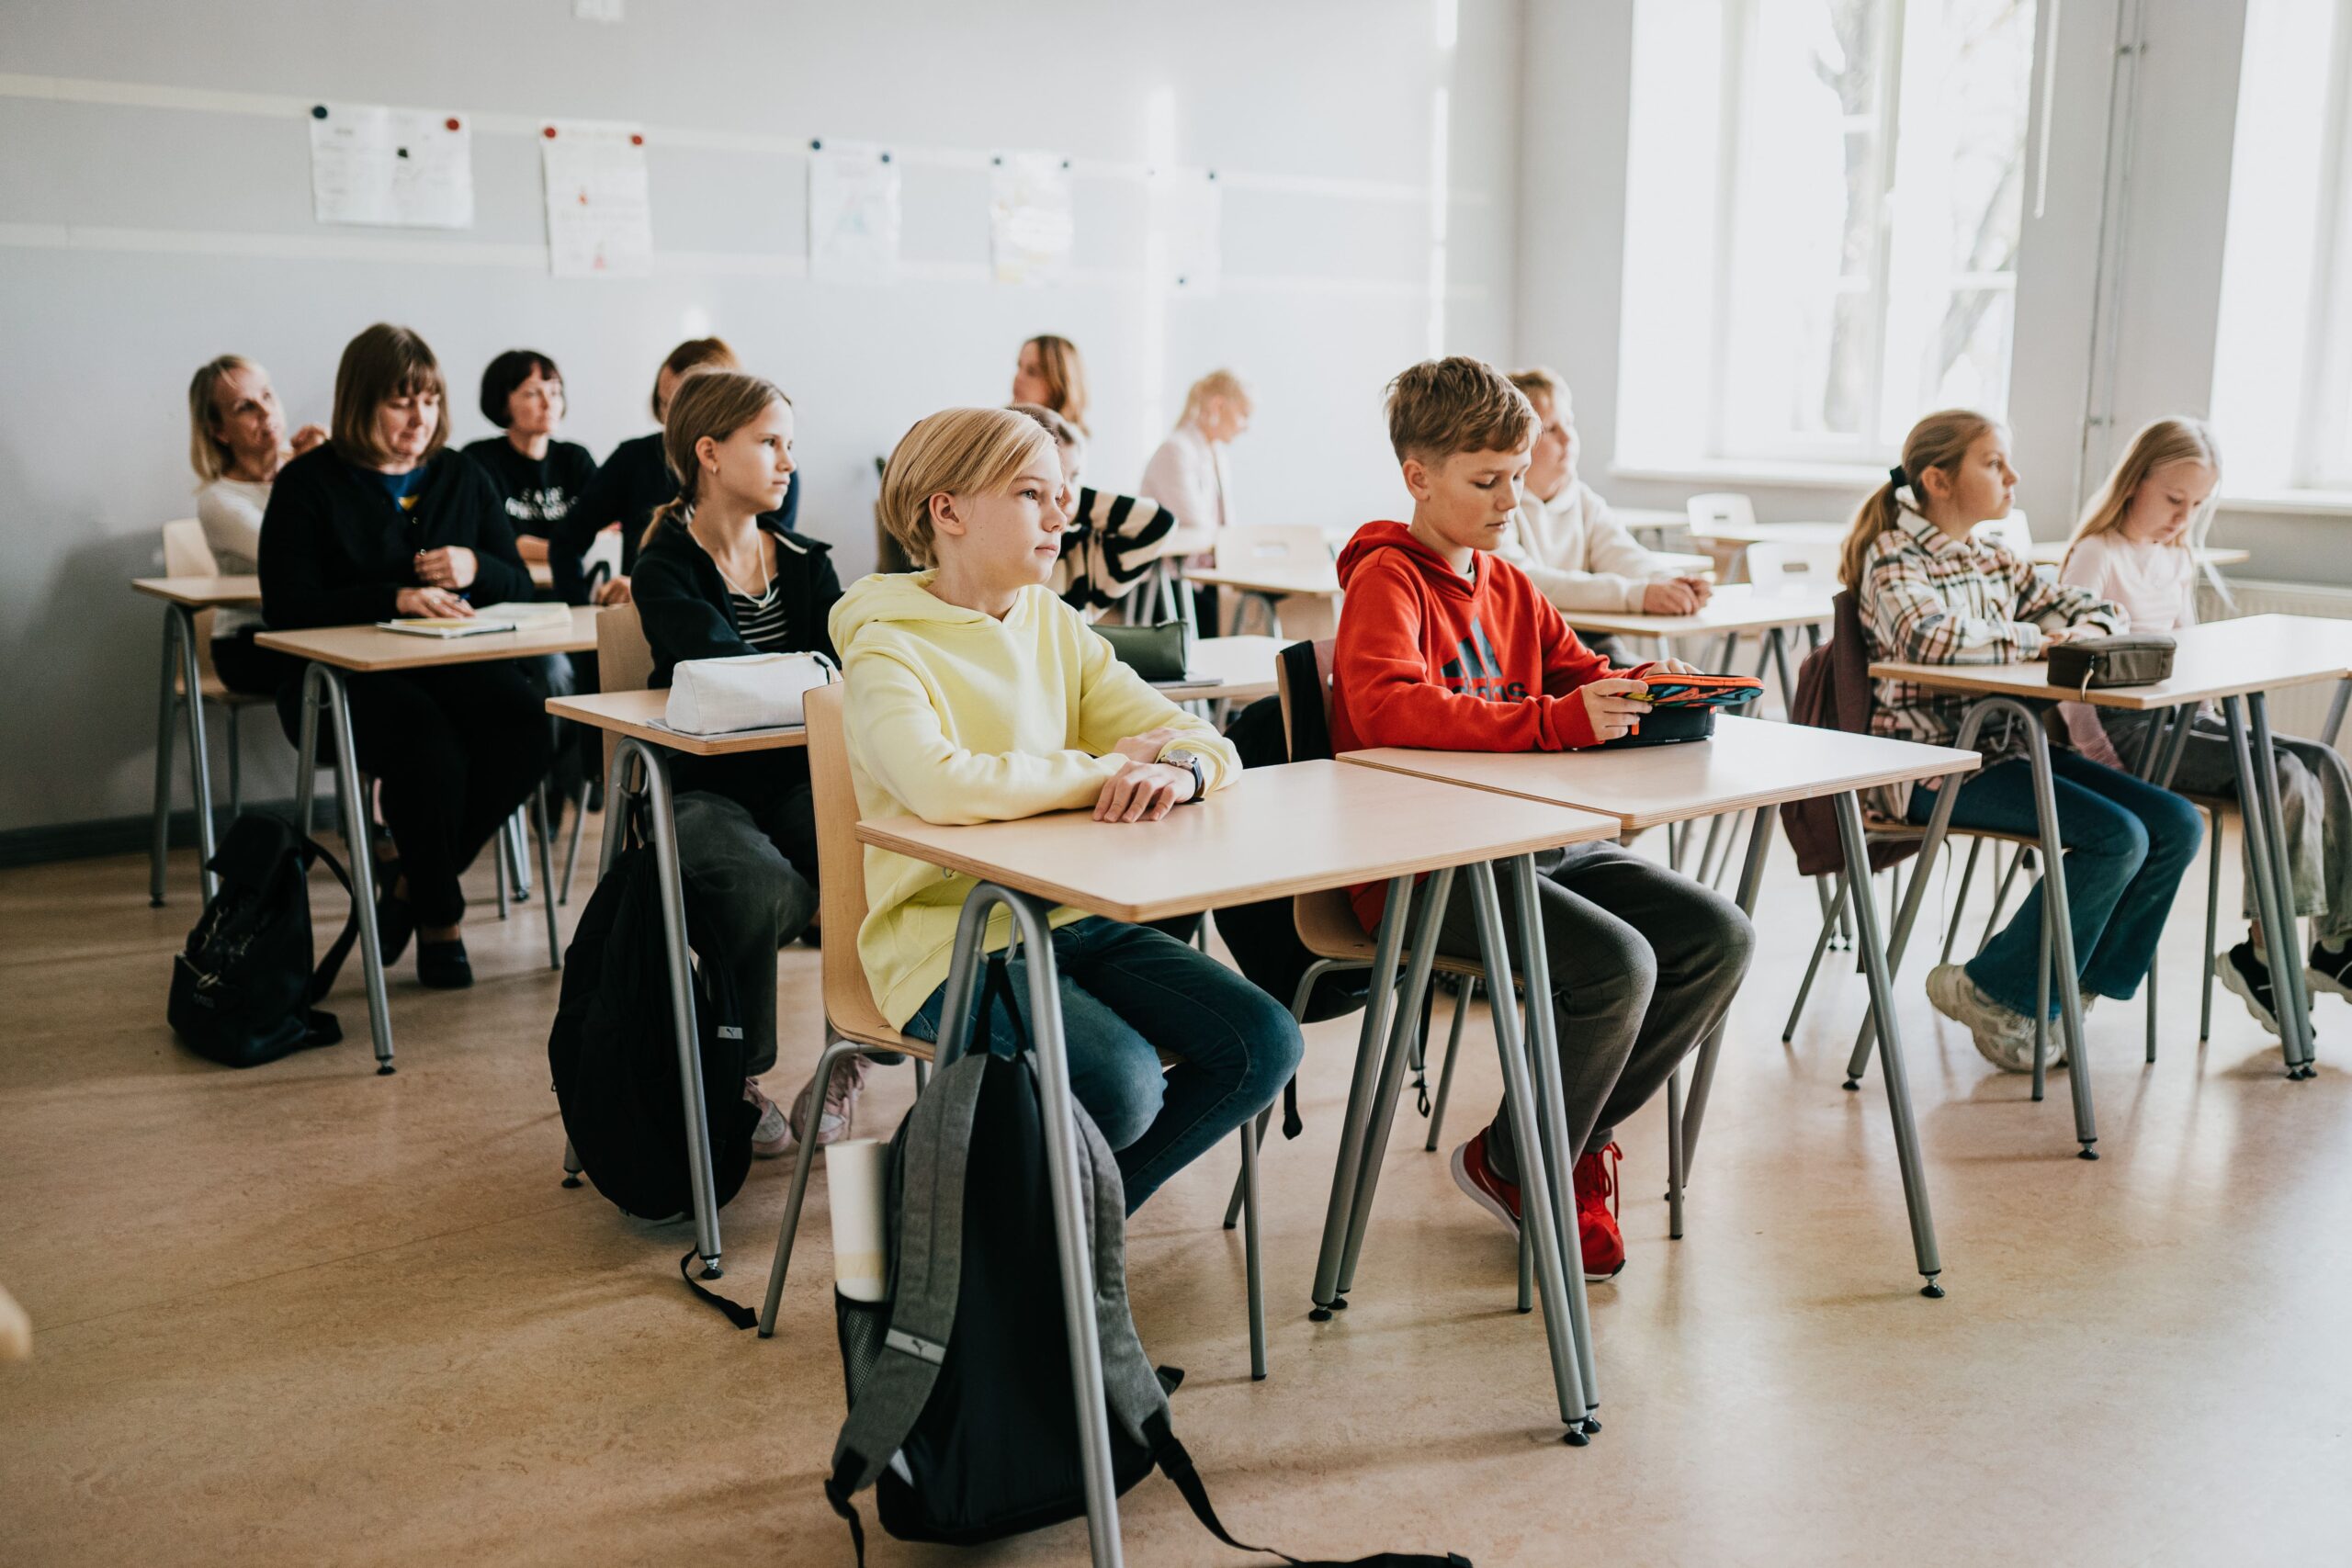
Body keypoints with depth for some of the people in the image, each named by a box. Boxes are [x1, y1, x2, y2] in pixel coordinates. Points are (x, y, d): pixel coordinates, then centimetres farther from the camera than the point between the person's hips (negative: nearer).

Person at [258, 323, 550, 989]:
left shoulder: (463, 478, 15)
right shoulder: (308, 483, 1)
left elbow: (520, 585, 14)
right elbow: (287, 606, -9)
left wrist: (476, 568, -10)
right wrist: (395, 598, -21)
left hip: (454, 664, 4)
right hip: (344, 679, -4)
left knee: (525, 728, -28)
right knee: (431, 746, -35)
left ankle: (409, 878, -7)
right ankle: (440, 917, -10)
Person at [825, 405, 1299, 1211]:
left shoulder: (1057, 627, 12)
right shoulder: (888, 651, -9)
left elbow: (1202, 739, 7)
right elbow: (940, 786, -30)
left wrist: (1179, 767, -19)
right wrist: (1107, 768, -19)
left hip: (1072, 917, 7)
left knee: (1263, 1044, -11)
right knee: (1121, 1082, -29)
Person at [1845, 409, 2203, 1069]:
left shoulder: (1992, 564, 16)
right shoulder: (1894, 560, -8)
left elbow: (2094, 606, 22)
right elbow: (1933, 639, -28)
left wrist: (2082, 634, -2)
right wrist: (2039, 638, -16)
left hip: (2004, 746, 8)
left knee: (2176, 825, -4)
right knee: (2117, 837, -22)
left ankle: (2074, 987, 6)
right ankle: (1991, 990, -6)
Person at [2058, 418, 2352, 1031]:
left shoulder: (2177, 558, 17)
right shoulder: (2097, 556, -9)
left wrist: (2208, 723, 11)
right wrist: (2100, 761, -19)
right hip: (2125, 728, -8)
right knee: (2283, 775, -22)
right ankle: (2261, 953, -16)